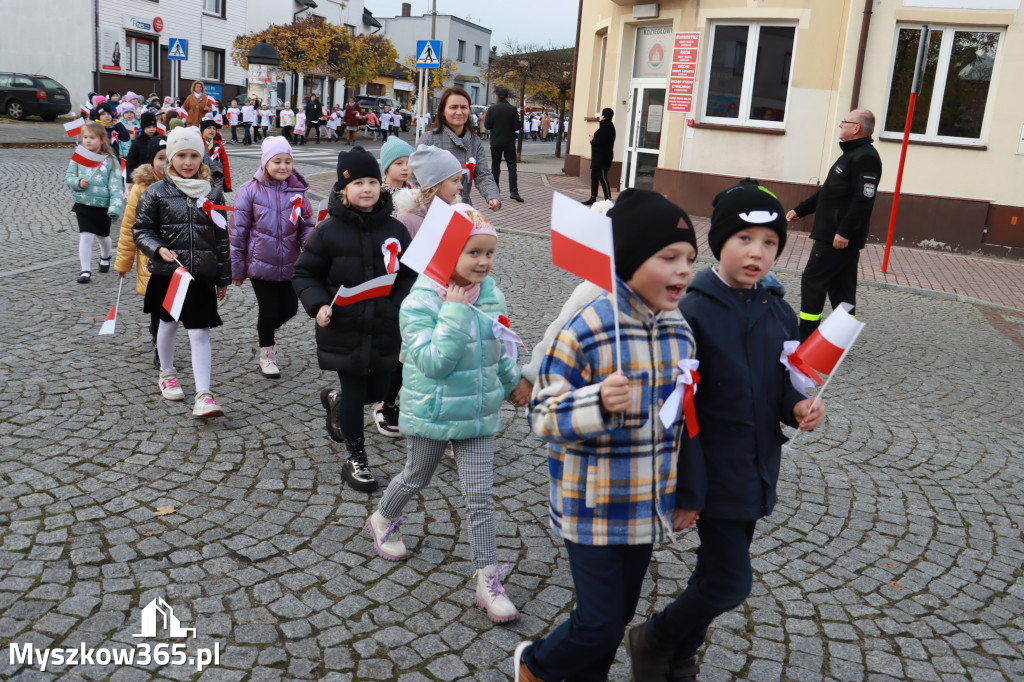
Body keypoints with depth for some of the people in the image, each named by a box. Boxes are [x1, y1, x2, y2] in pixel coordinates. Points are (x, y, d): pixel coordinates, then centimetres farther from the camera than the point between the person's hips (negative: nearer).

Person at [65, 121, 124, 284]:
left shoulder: (110, 160, -7)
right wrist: (78, 182, -16)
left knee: (103, 235, 19)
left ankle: (105, 257, 49)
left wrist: (115, 206, -21)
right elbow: (68, 176, 7)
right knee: (85, 236, -8)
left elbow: (116, 185, -11)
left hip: (103, 205, 0)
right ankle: (85, 270, -4)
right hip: (83, 203, 0)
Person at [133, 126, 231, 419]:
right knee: (168, 324, 17)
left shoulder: (213, 194, 5)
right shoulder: (156, 193, -2)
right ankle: (166, 373, 42)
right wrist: (159, 249, -20)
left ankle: (203, 395, -5)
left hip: (202, 274, 0)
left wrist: (223, 279, 9)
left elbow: (221, 238, 8)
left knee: (200, 332, -4)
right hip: (167, 273, 0)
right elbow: (141, 230, 1)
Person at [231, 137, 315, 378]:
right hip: (261, 263, -3)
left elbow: (307, 227, 3)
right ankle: (267, 356, 27)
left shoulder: (297, 191, -1)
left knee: (290, 308, 8)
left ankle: (268, 326, 43)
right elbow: (238, 232, -5)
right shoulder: (250, 191, -9)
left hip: (289, 265, 3)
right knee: (268, 310, 5)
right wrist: (237, 269, -2)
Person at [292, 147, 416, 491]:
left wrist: (402, 305, -9)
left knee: (380, 391, 15)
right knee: (354, 392, 4)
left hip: (384, 331, 4)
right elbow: (304, 273, 2)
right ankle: (356, 459, 23)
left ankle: (335, 400, 48)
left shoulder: (394, 230, 1)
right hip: (344, 331, -3)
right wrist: (318, 305, -15)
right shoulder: (327, 232, -7)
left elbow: (409, 274, 8)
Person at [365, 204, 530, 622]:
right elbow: (435, 362, -30)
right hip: (433, 412, -3)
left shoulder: (490, 294, -2)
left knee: (480, 496, 3)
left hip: (479, 413, 4)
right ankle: (382, 521, 51)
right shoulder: (419, 303, -20)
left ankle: (488, 580, 11)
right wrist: (455, 312, -30)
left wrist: (512, 382, 24)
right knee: (417, 478, 20)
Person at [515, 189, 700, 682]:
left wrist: (683, 493, 18)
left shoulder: (680, 331, 0)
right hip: (594, 509, -6)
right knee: (600, 625, 1)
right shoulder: (585, 330, -22)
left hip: (648, 507, 6)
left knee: (618, 617, 19)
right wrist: (598, 403, -37)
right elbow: (543, 416, -19)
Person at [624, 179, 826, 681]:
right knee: (729, 583, -2)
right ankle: (652, 640, 24)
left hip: (757, 467, 7)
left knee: (718, 570, 18)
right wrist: (684, 492, -17)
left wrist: (800, 408, -11)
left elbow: (785, 386, 13)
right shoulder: (695, 314, -19)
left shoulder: (779, 313, 1)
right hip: (715, 471, -7)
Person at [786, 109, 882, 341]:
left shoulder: (865, 157, -14)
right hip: (836, 236, 10)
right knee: (841, 287, 11)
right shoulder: (851, 154, 20)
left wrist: (844, 232, -27)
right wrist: (800, 210, 27)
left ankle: (806, 337, -1)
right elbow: (827, 192, 26)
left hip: (841, 238, -10)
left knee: (812, 280, -6)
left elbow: (863, 199, -23)